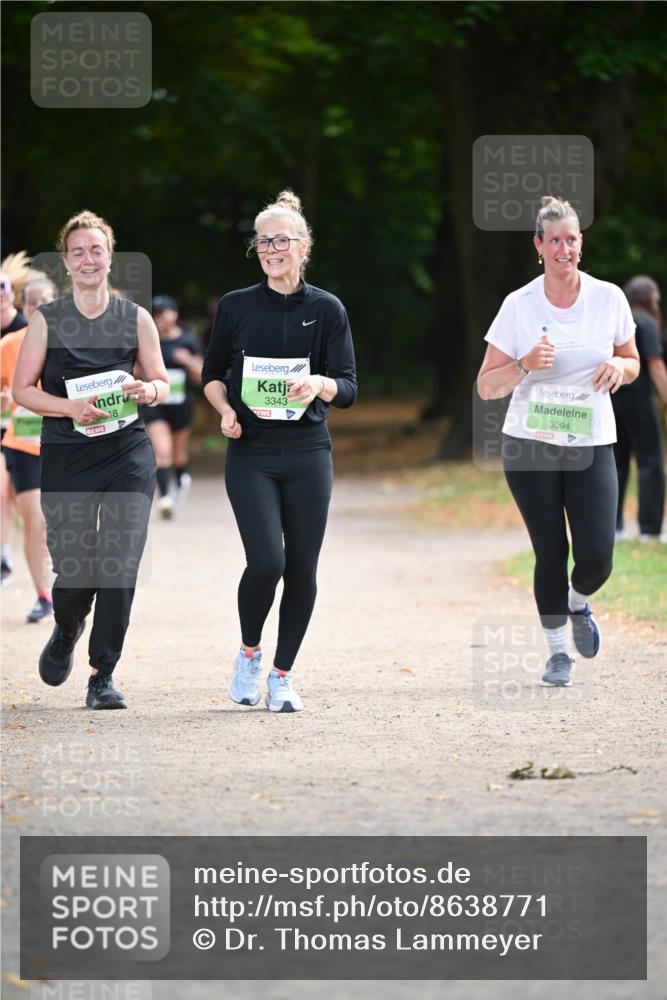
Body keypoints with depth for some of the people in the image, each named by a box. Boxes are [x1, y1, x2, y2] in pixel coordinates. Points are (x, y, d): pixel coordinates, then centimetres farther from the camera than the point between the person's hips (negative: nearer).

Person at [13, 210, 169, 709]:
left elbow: (162, 384, 12)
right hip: (67, 457, 0)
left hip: (128, 452, 1)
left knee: (120, 565, -11)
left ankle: (103, 676, 0)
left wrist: (146, 390, -12)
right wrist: (71, 408, -16)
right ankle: (67, 631, 36)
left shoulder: (136, 318, 5)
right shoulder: (47, 320, 2)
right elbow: (23, 389, 0)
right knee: (73, 571, -1)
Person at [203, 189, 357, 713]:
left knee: (303, 569, 0)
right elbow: (213, 373, 15)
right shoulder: (237, 307, 3)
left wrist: (319, 384, -24)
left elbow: (348, 387, -2)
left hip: (308, 456, 1)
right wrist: (225, 409, -5)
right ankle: (249, 651, 10)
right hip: (251, 456, -1)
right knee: (266, 561, -16)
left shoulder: (327, 310, 2)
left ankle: (283, 674, 16)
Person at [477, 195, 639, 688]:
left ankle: (578, 603, 27)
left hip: (592, 445, 1)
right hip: (530, 445, -1)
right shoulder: (519, 306, -5)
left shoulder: (609, 298, -1)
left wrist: (619, 367, -10)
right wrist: (526, 365, -20)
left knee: (596, 559, -8)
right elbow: (487, 387, -2)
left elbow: (632, 363, 13)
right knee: (551, 552, -1)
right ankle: (558, 650, 19)